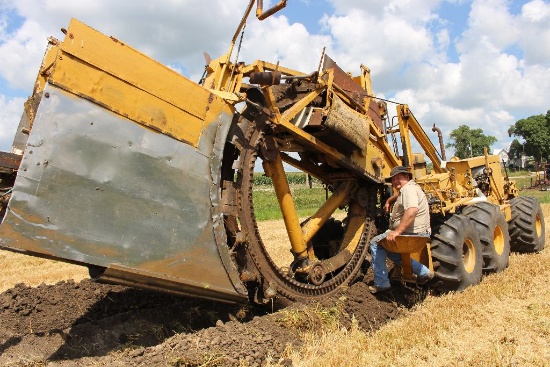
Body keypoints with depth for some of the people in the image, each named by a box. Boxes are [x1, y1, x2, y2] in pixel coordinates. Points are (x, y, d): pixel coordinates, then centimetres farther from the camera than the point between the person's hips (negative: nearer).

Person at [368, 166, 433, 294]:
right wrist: (389, 201, 23)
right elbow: (398, 196, 42)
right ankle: (423, 272, 21)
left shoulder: (408, 188, -18)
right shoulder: (410, 188, 17)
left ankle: (381, 283, -4)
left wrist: (397, 231, -39)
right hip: (420, 235, 11)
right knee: (389, 248, 26)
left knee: (376, 243, -9)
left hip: (412, 235, -11)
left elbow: (412, 210, -36)